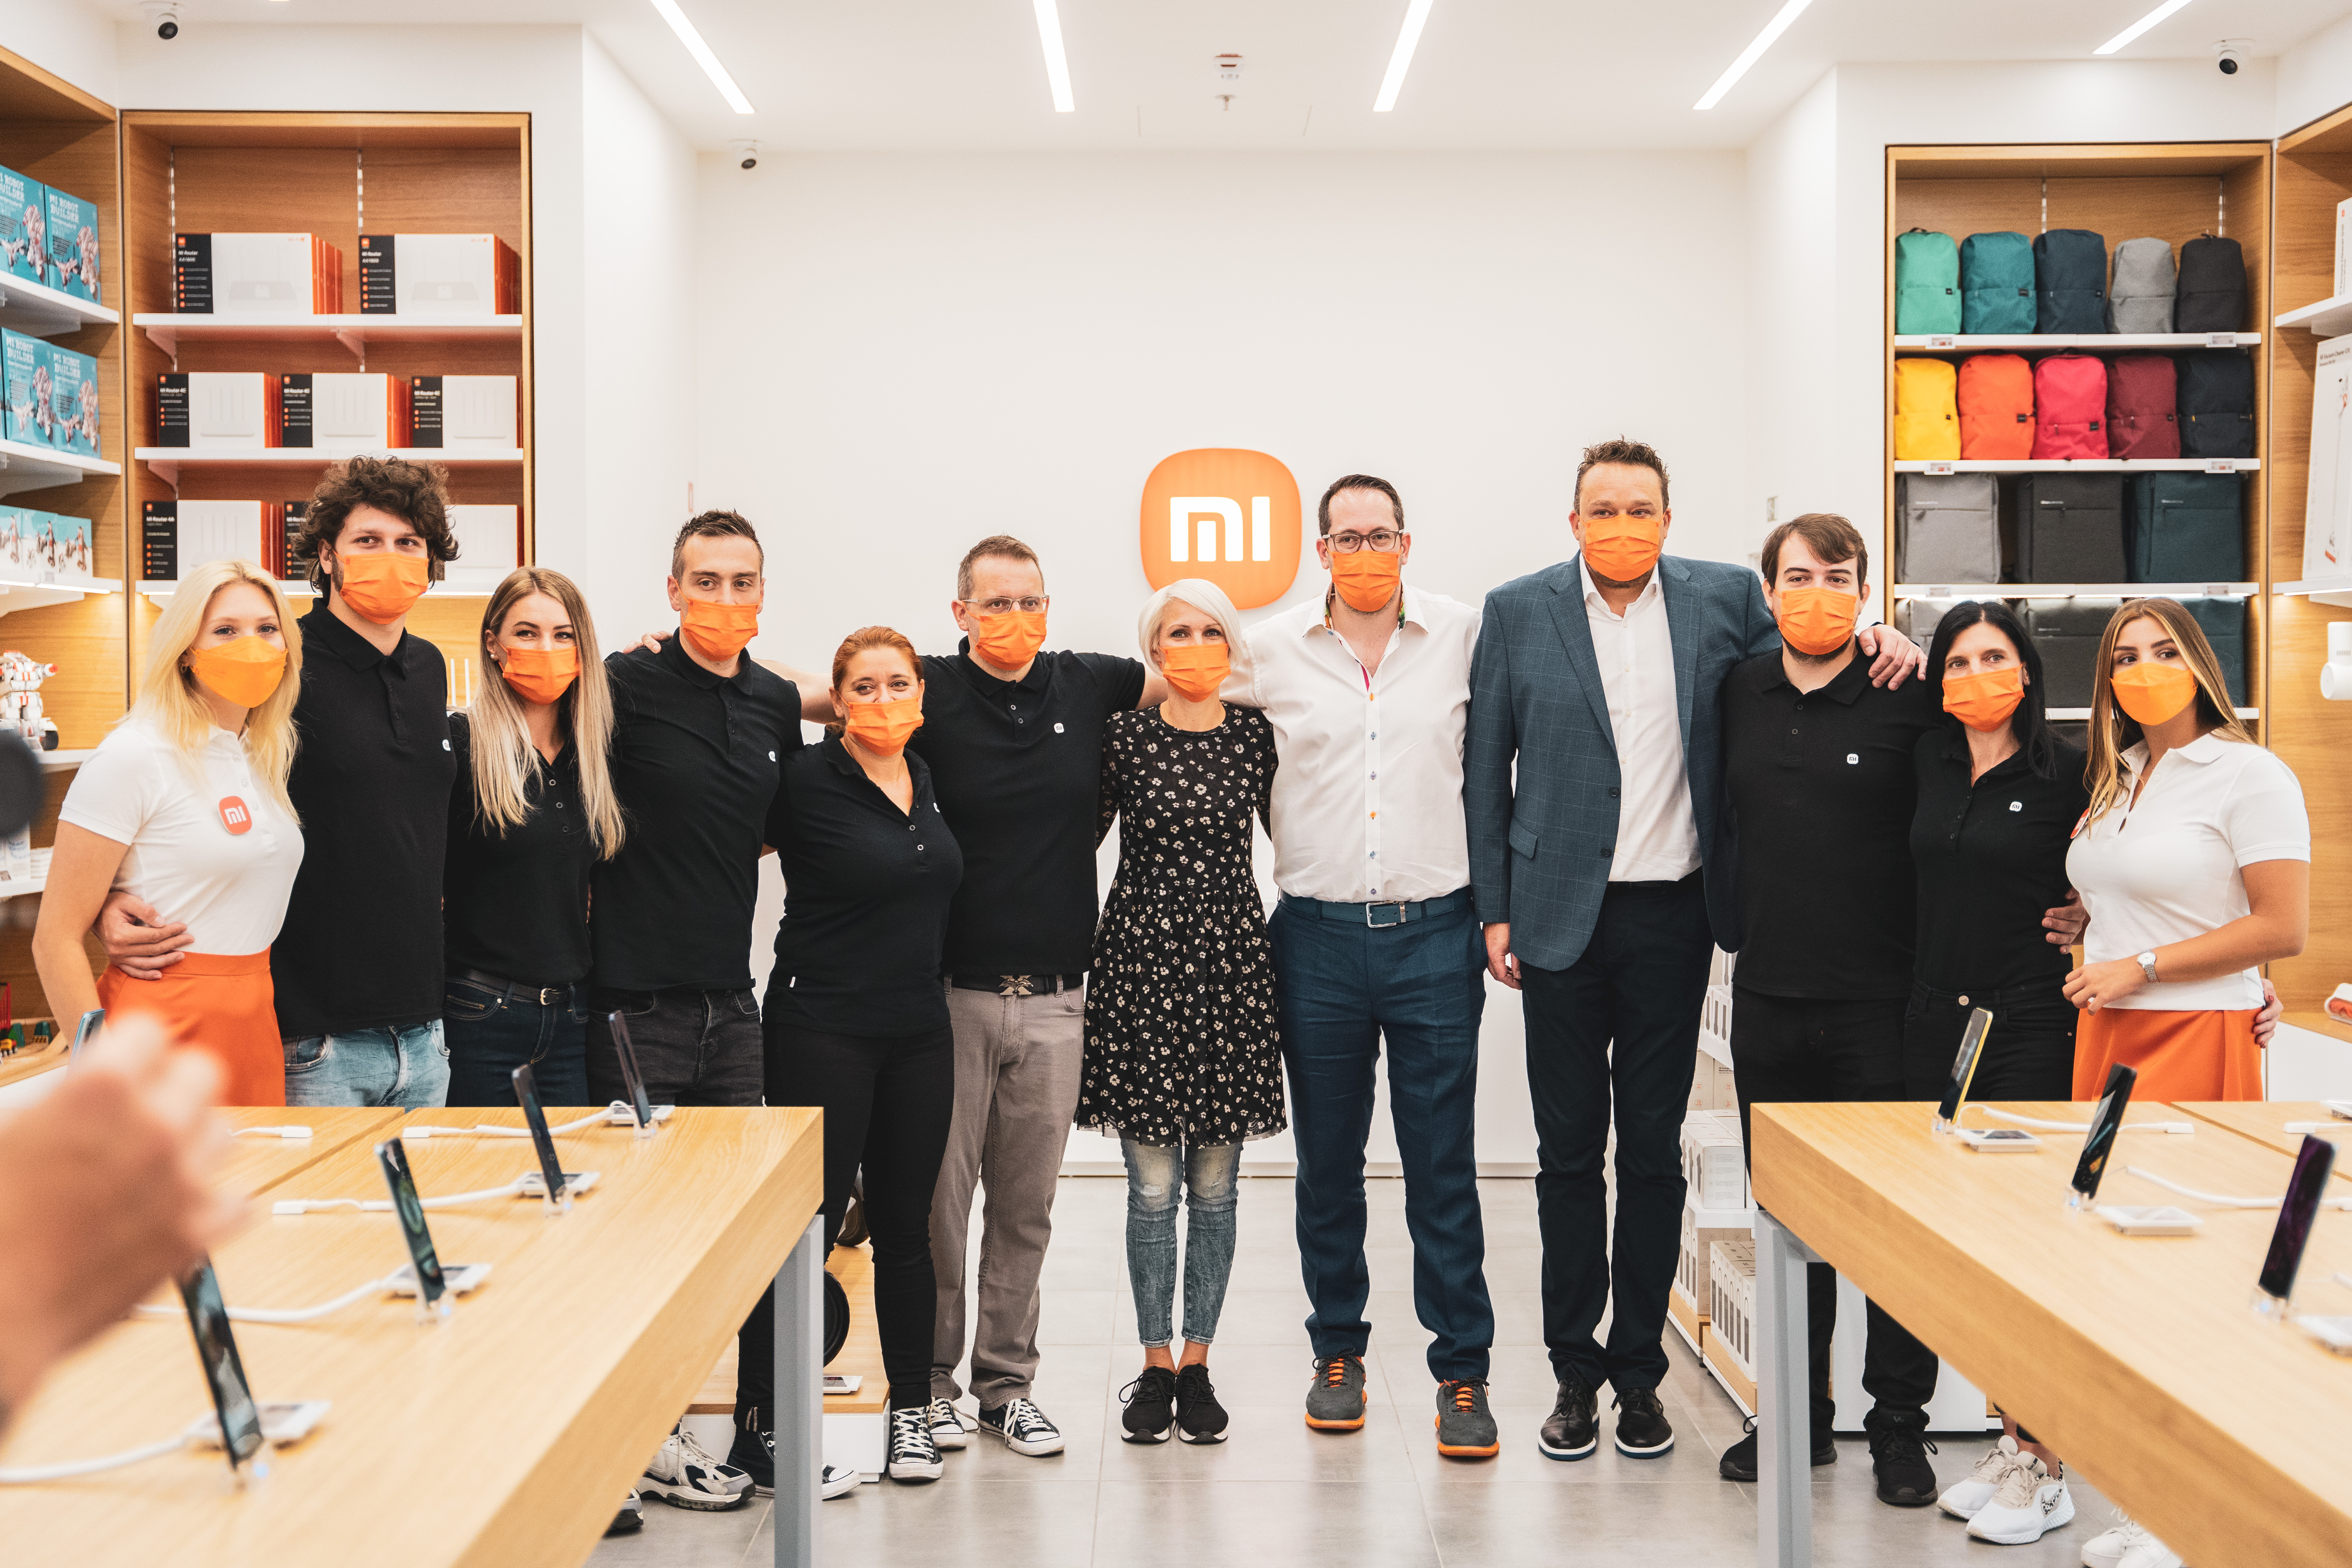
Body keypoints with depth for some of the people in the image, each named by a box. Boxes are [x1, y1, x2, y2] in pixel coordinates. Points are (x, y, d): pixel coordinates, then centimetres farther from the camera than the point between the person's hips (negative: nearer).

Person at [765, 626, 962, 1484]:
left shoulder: (926, 778, 8)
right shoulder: (805, 781, -9)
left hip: (918, 1034, 6)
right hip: (822, 1033, -6)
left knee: (905, 1228, 11)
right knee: (808, 1225, -2)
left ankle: (913, 1410, 22)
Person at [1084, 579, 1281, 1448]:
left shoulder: (1257, 734, 4)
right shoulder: (1124, 736, -1)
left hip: (1232, 961, 2)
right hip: (1143, 960, -1)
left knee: (1214, 1183, 7)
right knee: (1153, 1186, 2)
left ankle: (1197, 1361, 19)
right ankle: (1155, 1364, 15)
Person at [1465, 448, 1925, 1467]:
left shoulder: (1723, 598, 4)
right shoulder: (1518, 611, 1)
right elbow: (1487, 769, 3)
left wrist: (1875, 640, -4)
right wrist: (1495, 910, -1)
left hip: (1671, 918, 1)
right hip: (1562, 916, -1)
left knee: (1653, 1150, 8)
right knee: (1568, 1151, 7)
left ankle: (1640, 1372, 20)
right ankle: (1575, 1373, 19)